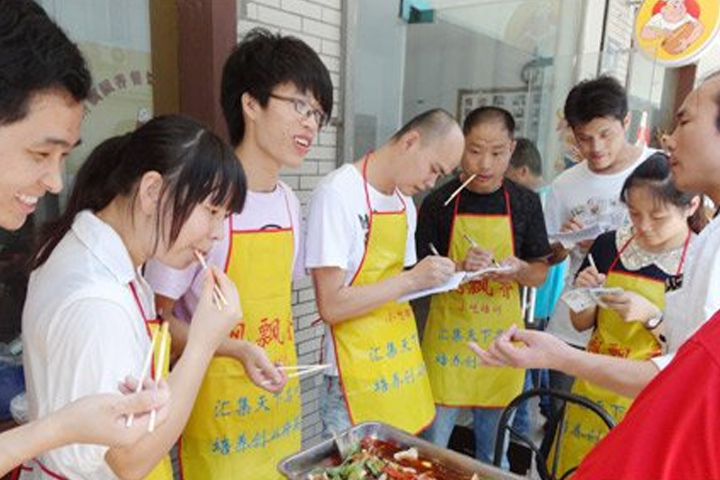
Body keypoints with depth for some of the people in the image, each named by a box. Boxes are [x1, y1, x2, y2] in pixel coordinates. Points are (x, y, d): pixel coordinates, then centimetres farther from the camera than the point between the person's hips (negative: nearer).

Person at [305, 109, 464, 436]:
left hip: (403, 369, 8)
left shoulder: (405, 202, 8)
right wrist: (411, 280, -20)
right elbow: (331, 306, -21)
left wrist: (435, 278, -1)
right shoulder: (337, 194, -17)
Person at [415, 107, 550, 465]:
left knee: (493, 455, 18)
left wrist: (519, 269, -15)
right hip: (448, 335, -2)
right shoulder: (439, 202, -6)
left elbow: (540, 274, 7)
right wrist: (460, 267, -22)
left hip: (500, 339, 2)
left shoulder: (525, 202, 0)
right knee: (432, 447, 9)